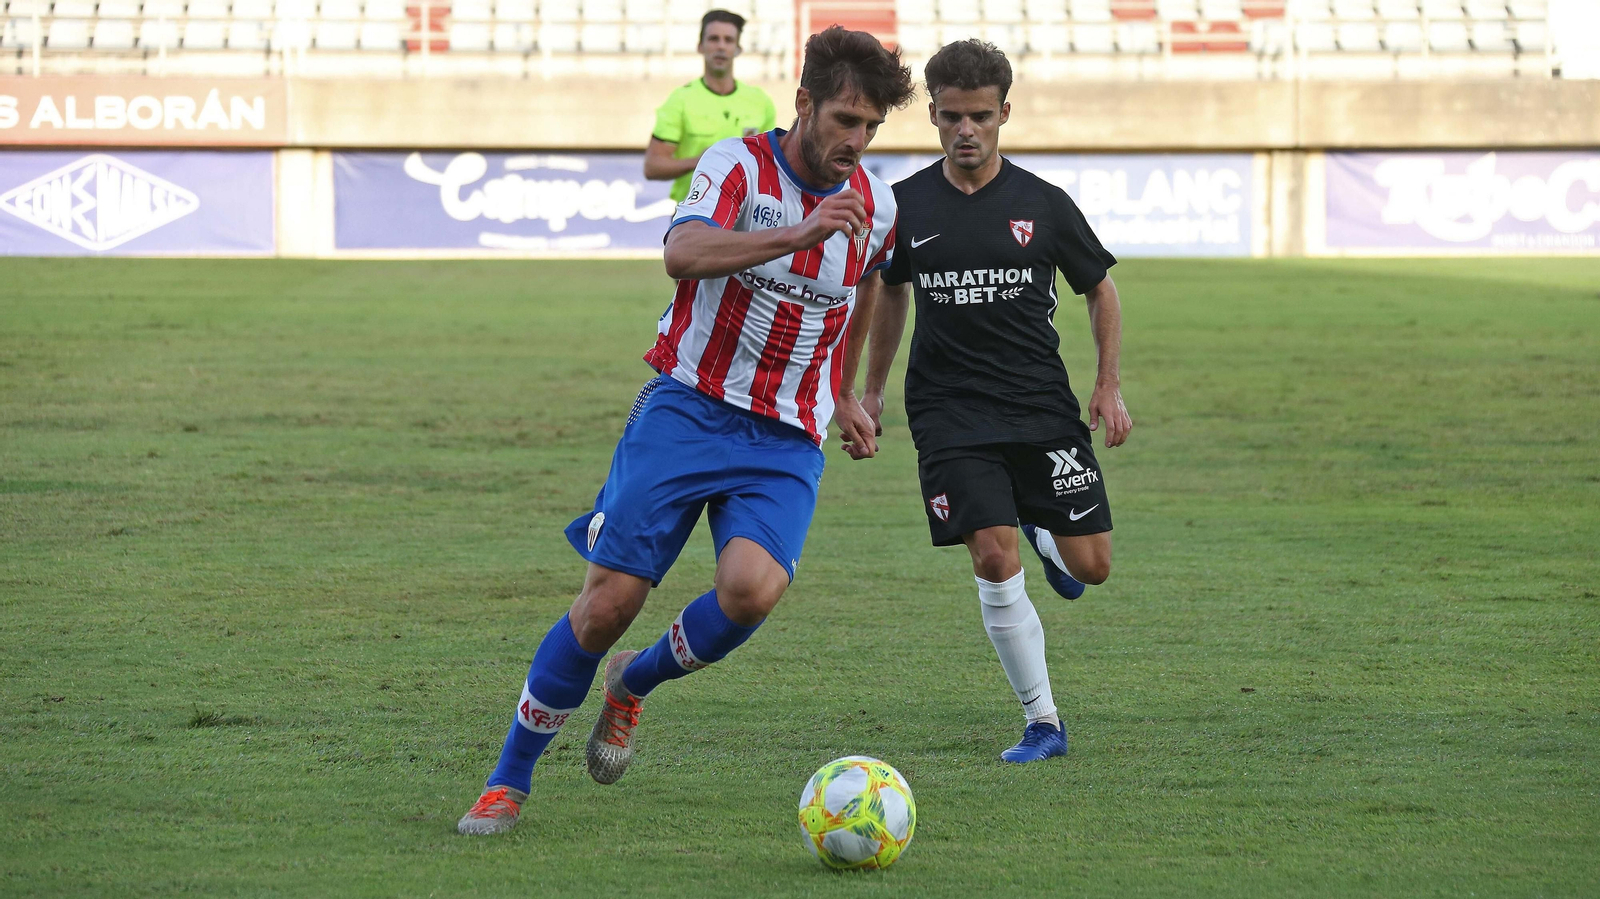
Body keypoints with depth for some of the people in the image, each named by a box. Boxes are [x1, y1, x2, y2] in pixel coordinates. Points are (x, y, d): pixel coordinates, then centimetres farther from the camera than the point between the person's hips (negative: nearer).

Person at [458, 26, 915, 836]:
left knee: (752, 587, -25)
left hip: (786, 443, 3)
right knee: (610, 600, -10)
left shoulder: (875, 206, 8)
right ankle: (509, 780, 8)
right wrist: (801, 234, -39)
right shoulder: (738, 165, -7)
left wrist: (839, 397, 24)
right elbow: (684, 254, -29)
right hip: (689, 406, -3)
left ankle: (635, 683, 6)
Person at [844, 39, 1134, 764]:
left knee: (1092, 567, -3)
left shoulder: (1043, 205, -1)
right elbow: (890, 290, 20)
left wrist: (1109, 389, 2)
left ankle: (1045, 535, 35)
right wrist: (873, 389, 20)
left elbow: (1100, 291, 11)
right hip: (951, 414, 0)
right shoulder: (906, 206, 2)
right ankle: (1042, 723, -4)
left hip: (1043, 406, 0)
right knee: (995, 562, -15)